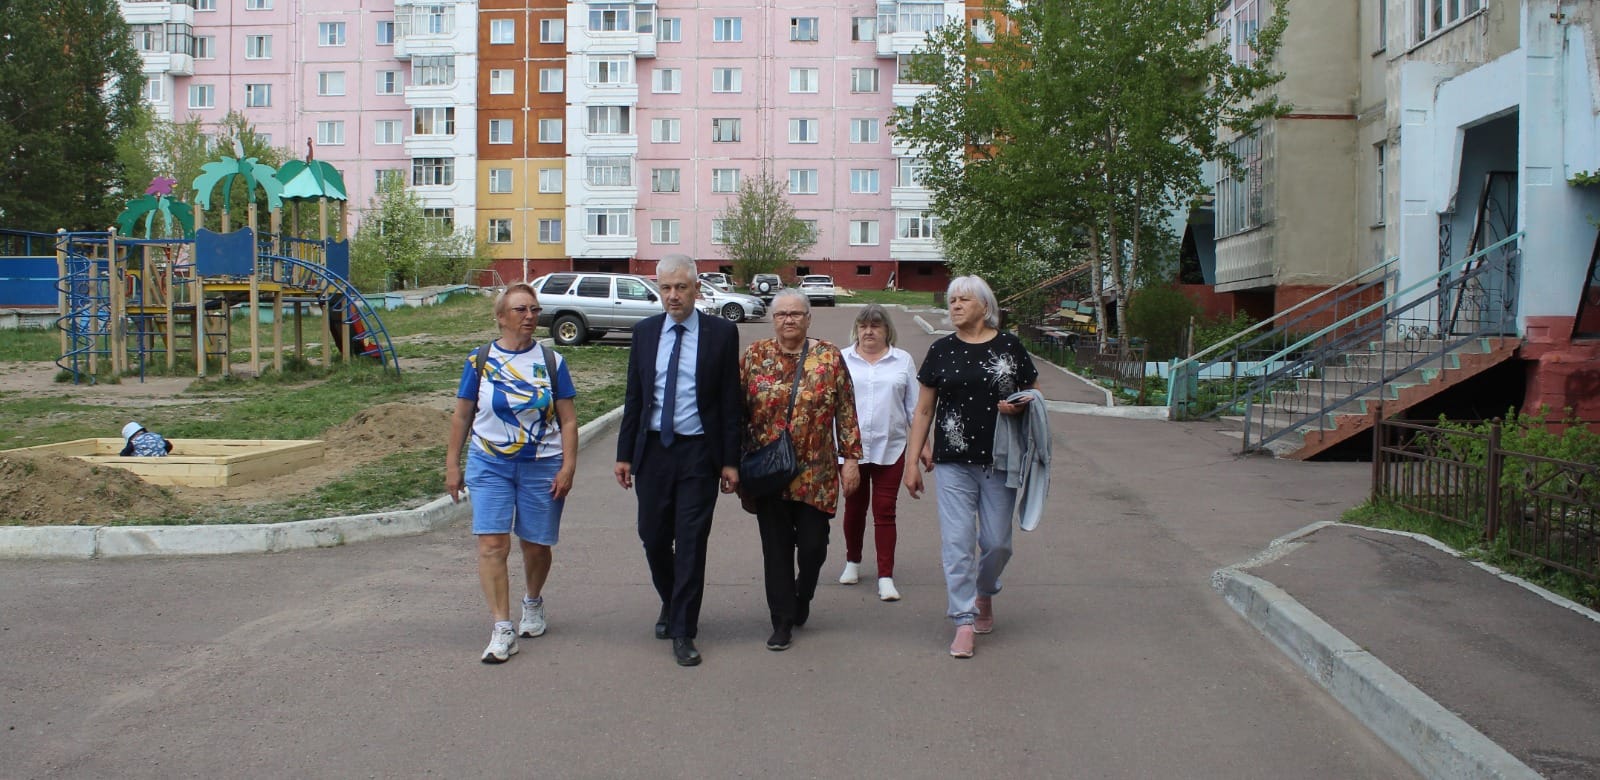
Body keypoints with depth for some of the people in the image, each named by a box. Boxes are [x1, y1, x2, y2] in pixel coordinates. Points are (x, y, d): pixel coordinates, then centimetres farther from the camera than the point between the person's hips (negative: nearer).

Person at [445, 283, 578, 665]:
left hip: (542, 467, 0)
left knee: (536, 545, 7)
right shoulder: (480, 361, 2)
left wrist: (568, 467, -5)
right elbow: (461, 417, 8)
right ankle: (502, 630, -8)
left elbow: (568, 420, 3)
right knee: (492, 544, -11)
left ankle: (533, 603, 36)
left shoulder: (551, 361, 2)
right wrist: (452, 465, 7)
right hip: (490, 464, 0)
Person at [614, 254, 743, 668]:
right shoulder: (644, 332, 6)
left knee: (691, 541, -2)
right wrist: (624, 454, 5)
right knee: (653, 537, 9)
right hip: (653, 449, 3)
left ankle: (683, 631, 7)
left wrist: (730, 461, -5)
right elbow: (633, 397, 9)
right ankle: (671, 604, 35)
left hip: (699, 451, -3)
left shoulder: (721, 333, -2)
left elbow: (730, 401, -2)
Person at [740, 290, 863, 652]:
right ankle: (783, 620, 13)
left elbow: (846, 412, 2)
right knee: (776, 547, 3)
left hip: (815, 474, 0)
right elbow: (738, 411, 4)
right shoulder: (755, 356, 2)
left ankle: (802, 598, 32)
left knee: (813, 544, 2)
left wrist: (850, 458, -3)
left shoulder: (829, 357, 1)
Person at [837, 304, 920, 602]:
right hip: (850, 447, 1)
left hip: (890, 448, 0)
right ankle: (852, 563, 32)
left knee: (885, 510, -3)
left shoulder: (903, 361, 6)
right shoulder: (842, 360, 3)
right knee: (854, 507, 13)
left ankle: (886, 577, -2)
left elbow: (914, 407, 9)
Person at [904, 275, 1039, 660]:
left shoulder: (1009, 346, 2)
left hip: (999, 462, 0)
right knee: (956, 542, -5)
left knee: (997, 542, 6)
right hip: (954, 463, 0)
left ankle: (984, 594, 36)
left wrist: (1019, 407, -13)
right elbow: (923, 411, 7)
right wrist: (912, 462, 4)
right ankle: (964, 623, 3)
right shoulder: (941, 350, 4)